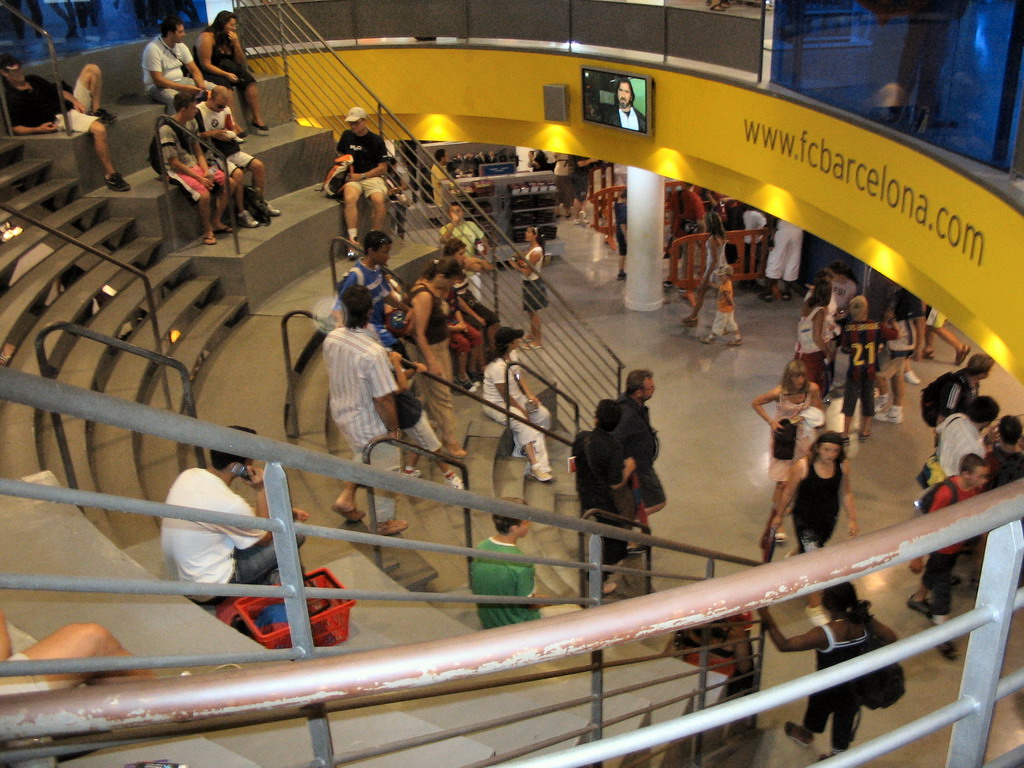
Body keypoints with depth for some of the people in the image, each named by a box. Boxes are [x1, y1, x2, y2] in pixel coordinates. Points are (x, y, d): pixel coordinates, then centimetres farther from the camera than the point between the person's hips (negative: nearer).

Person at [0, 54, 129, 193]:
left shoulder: (33, 80, 18)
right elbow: (14, 129, -10)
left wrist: (74, 101, 1)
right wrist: (39, 129, -25)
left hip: (72, 107, 9)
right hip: (59, 120, -8)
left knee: (91, 69, 6)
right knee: (98, 129, -38)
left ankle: (97, 112, -3)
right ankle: (110, 175, -33)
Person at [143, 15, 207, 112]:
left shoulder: (180, 45, 4)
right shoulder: (153, 49, -17)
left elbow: (194, 70, 6)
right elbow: (158, 80, -22)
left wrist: (201, 85, -17)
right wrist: (184, 88, -29)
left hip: (180, 81, 7)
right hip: (157, 86, -7)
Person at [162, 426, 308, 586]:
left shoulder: (188, 475, -6)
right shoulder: (228, 503, -30)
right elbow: (265, 537, -10)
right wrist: (261, 490, -12)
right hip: (211, 584, -8)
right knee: (294, 535, -5)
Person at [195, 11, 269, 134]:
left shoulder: (230, 37, 9)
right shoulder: (207, 37, -13)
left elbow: (240, 62, 9)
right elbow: (205, 65, -18)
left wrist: (236, 43, -6)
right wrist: (226, 74, -27)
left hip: (227, 70, 7)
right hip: (209, 74, -7)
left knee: (249, 80, -16)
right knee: (224, 85, -35)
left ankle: (257, 119, -20)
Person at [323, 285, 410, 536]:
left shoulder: (331, 339, -11)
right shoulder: (373, 352, -34)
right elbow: (383, 400, -28)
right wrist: (393, 428, -12)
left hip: (342, 415, 7)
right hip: (370, 425, -7)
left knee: (363, 457, 34)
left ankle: (346, 497, 32)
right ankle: (383, 522, 33)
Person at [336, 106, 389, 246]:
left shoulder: (376, 140, 1)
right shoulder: (347, 136, 12)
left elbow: (383, 168, -1)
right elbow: (340, 155, 29)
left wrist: (362, 176, -9)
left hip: (372, 177, -2)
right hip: (352, 177, 2)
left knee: (378, 200, -32)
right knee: (350, 199, -33)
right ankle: (353, 238, -35)